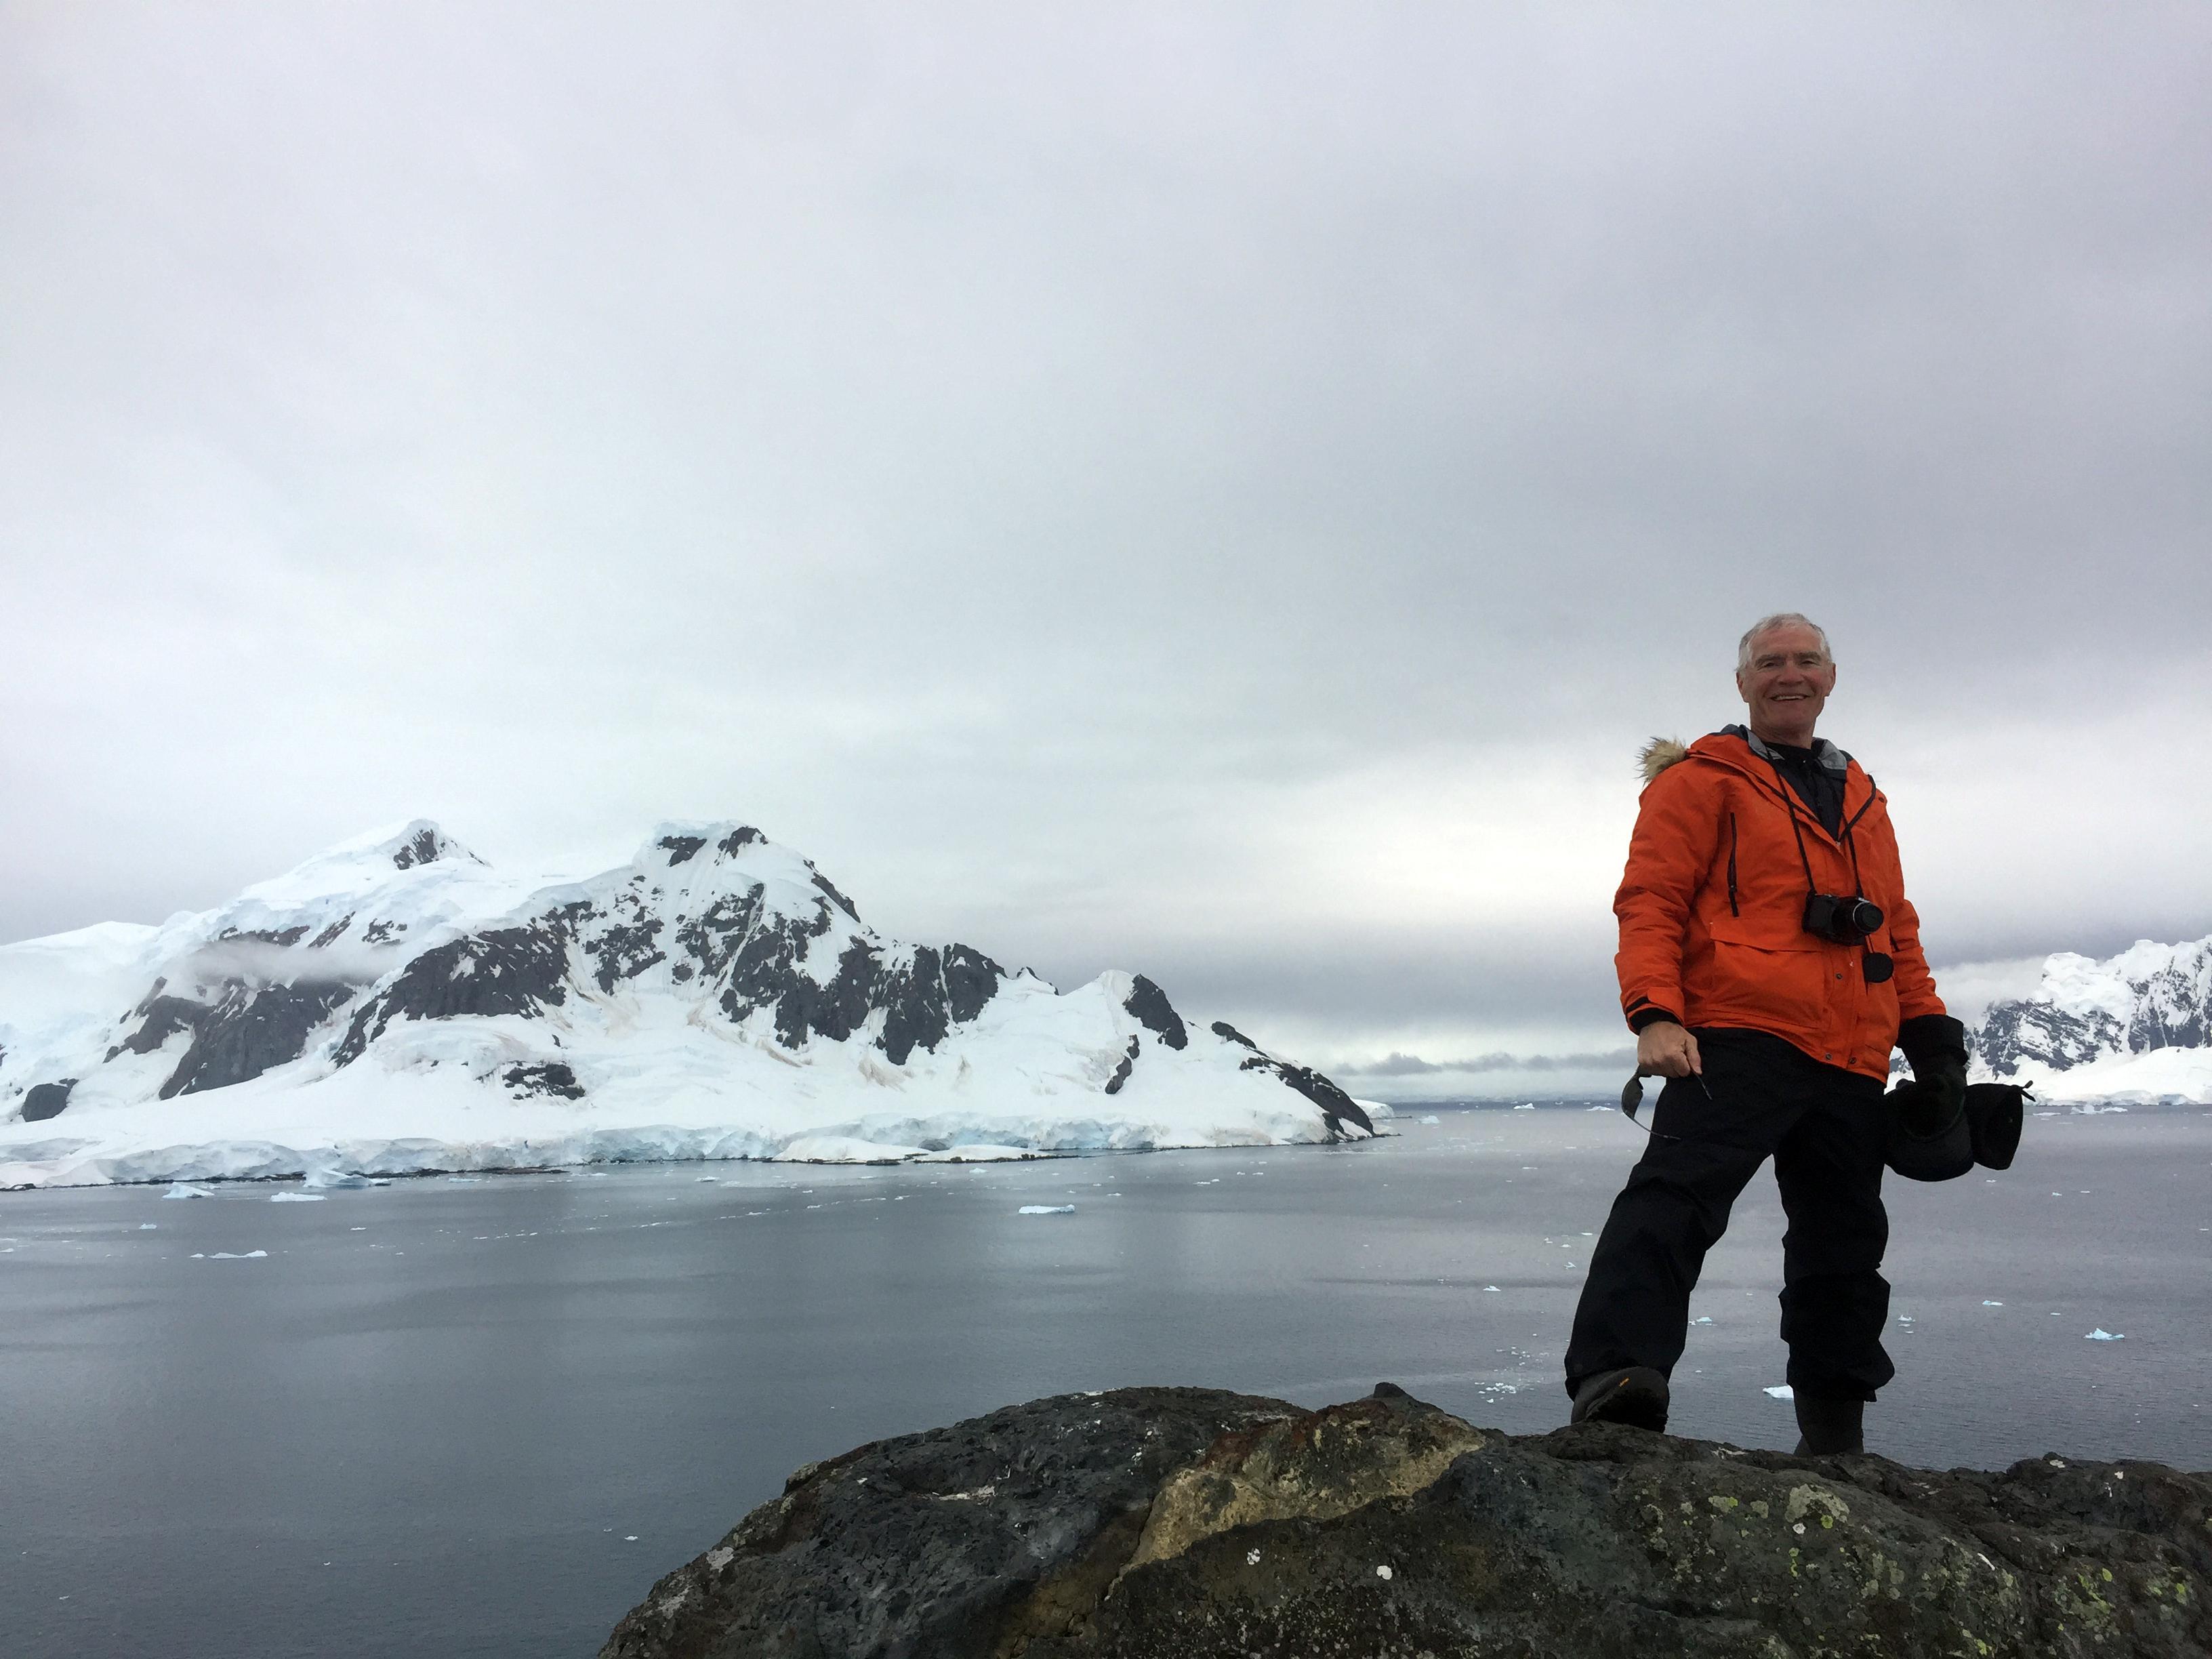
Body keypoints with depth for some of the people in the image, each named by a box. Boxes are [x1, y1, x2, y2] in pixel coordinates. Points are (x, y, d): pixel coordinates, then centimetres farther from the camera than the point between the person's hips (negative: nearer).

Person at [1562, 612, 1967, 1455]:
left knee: (1844, 1244, 13)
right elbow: (1650, 903, -6)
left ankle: (1835, 1436, 26)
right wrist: (1655, 1014, -20)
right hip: (1736, 1040, -6)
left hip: (1850, 1067, 7)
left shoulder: (1862, 799, 24)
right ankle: (1615, 1378, -31)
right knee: (1676, 1195, -25)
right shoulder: (1704, 779, 5)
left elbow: (1897, 933, 27)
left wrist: (1932, 1037, 18)